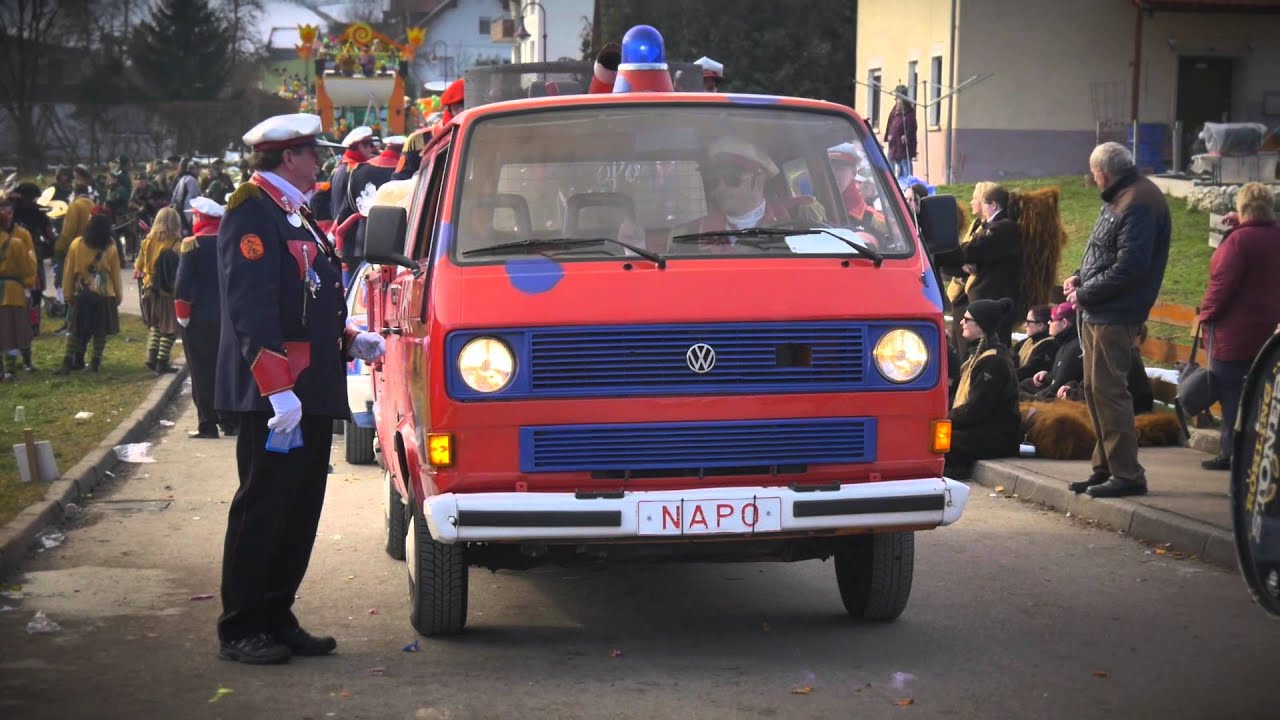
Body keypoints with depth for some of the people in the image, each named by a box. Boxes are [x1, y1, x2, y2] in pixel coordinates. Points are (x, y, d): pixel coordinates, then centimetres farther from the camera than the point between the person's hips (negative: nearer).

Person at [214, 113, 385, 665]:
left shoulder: (294, 216, 20)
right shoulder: (251, 215, -12)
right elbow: (250, 311, -21)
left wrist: (352, 342, 15)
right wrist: (277, 389, -26)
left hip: (311, 393, 10)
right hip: (273, 396, -10)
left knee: (301, 511, 13)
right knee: (263, 509, -4)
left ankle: (277, 620, 21)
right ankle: (239, 631, 3)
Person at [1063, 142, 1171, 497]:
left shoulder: (1139, 204, -17)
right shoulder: (1119, 199, 15)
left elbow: (1130, 265, -23)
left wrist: (1085, 293, -15)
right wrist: (1081, 279, 8)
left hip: (1115, 317, -10)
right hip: (1097, 314, 10)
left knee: (1109, 391, -8)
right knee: (1095, 390, 14)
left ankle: (1127, 474, -3)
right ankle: (1106, 467, 23)